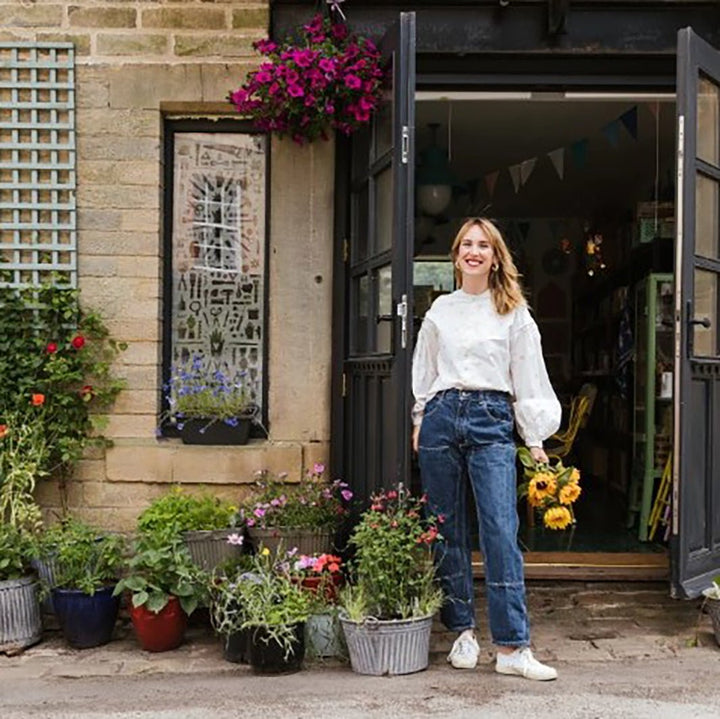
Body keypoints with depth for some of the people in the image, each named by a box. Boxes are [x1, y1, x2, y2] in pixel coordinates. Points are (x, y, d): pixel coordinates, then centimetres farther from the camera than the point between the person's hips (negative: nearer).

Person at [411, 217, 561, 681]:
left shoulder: (513, 312, 6)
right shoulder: (441, 310, 14)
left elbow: (528, 376, 4)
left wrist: (535, 438, 1)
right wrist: (421, 418, 13)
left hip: (491, 420, -3)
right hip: (442, 417, 3)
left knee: (501, 530, -11)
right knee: (449, 529, 5)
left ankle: (513, 647, -9)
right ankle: (463, 631, 15)